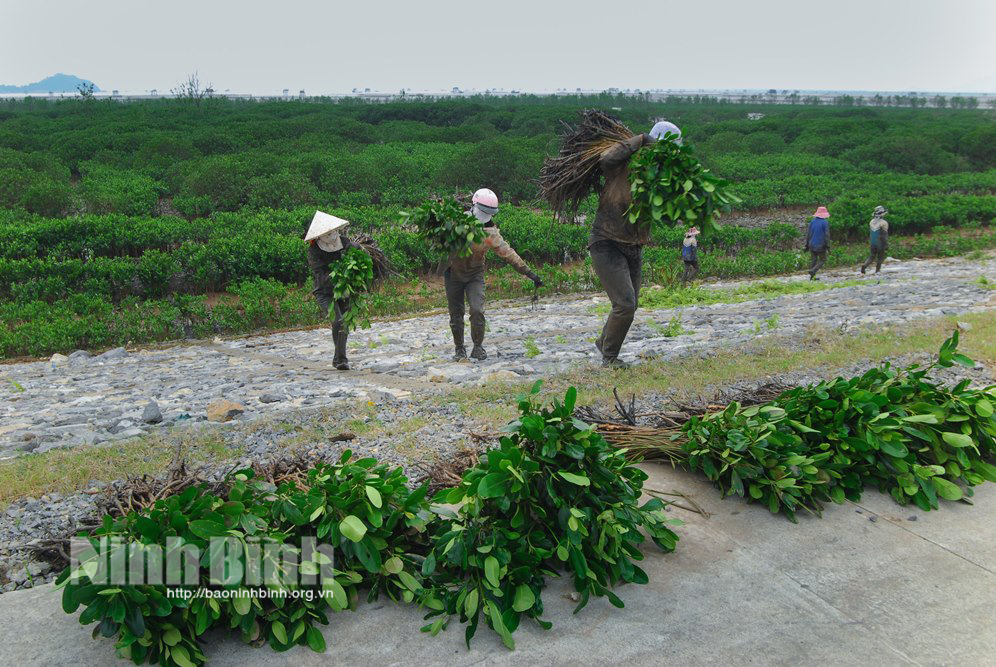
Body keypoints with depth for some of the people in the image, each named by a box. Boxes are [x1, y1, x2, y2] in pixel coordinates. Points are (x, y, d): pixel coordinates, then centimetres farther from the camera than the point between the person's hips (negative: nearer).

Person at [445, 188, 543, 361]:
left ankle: (478, 347, 1)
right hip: (454, 274, 0)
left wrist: (529, 273, -11)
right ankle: (459, 349, 22)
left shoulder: (490, 232, -7)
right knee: (456, 315, 5)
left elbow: (509, 253, -7)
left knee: (477, 310, -16)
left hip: (475, 275, 0)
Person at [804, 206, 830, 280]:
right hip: (820, 245, -5)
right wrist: (828, 246, -11)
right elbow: (827, 235, -14)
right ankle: (813, 271, -15)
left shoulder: (812, 222, 3)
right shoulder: (825, 223, -10)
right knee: (822, 260, 7)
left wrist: (807, 245, 12)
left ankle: (812, 276, 12)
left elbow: (808, 234, 5)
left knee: (814, 259, 14)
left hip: (812, 245, 5)